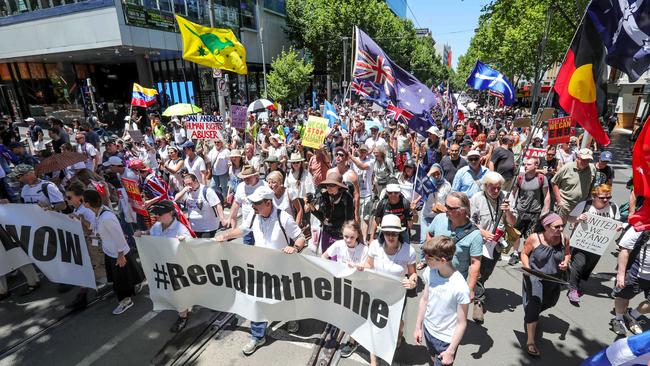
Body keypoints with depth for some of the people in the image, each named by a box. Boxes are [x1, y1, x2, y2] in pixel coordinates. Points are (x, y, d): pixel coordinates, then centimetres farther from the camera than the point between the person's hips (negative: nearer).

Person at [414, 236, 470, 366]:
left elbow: (462, 323, -19)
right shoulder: (429, 272, -16)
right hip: (428, 329, 5)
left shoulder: (460, 288, -31)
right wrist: (418, 326, 6)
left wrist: (451, 351, -13)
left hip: (446, 339, -5)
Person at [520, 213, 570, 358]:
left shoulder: (564, 239, -11)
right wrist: (527, 268, -23)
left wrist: (566, 262, -15)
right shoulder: (534, 238, -22)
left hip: (554, 280, 5)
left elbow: (567, 254, 7)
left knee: (549, 303, 27)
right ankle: (530, 341, 2)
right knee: (533, 307, -9)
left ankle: (531, 315, 60)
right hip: (534, 278, -5)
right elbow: (524, 253, -9)